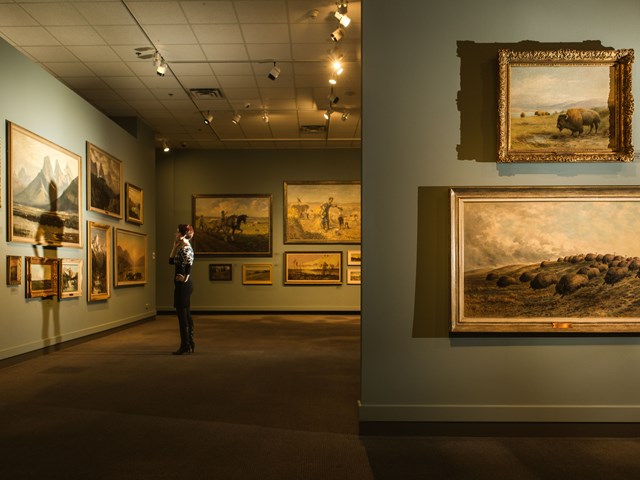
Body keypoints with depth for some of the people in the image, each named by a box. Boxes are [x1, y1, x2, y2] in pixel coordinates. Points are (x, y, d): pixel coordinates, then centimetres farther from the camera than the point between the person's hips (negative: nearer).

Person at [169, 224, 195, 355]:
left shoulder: (186, 248, -14)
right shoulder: (182, 247, 15)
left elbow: (189, 263, -30)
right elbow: (171, 260, 18)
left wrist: (186, 278, -28)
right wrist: (175, 246, 13)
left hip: (183, 285, -10)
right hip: (182, 285, 10)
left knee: (182, 315, -4)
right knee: (186, 315, 13)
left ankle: (185, 346, 1)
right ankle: (190, 345, 20)